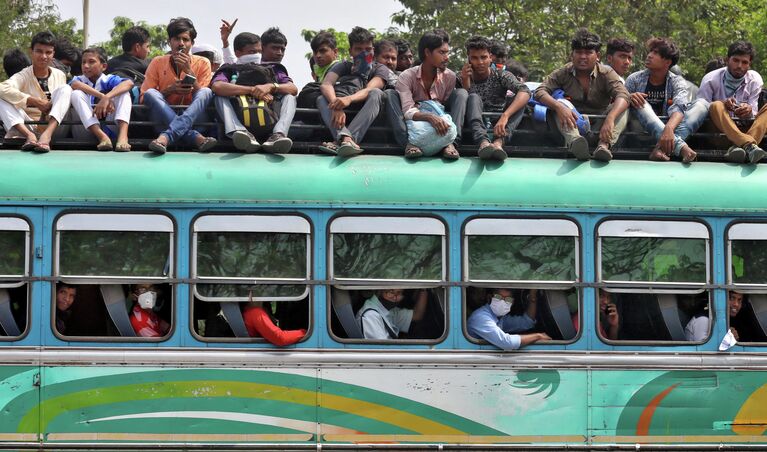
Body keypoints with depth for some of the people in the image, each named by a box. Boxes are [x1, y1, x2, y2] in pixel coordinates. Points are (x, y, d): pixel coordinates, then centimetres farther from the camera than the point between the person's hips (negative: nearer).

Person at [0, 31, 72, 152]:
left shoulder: (60, 76, 8)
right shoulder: (23, 76, -5)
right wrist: (35, 102, -29)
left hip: (52, 125, 2)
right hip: (26, 127, -2)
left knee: (66, 89, -16)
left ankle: (47, 134, -38)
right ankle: (29, 136, -41)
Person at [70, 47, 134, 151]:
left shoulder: (109, 80, 5)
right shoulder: (80, 79, 9)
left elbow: (129, 83, -18)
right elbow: (75, 85, -19)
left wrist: (107, 97, -34)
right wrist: (102, 96, -30)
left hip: (111, 127, 0)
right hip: (89, 128, 1)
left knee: (124, 92, -13)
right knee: (76, 94, -17)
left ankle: (123, 135, -37)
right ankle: (102, 137, -33)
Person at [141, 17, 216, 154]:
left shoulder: (202, 64, 4)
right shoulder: (157, 63, 4)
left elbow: (203, 97, -5)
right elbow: (143, 98, -1)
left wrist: (188, 70, -14)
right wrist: (169, 90, -17)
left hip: (193, 117, 0)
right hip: (164, 118, 0)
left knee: (207, 92, -25)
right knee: (151, 93, -26)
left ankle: (166, 137, -48)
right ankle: (195, 137, -42)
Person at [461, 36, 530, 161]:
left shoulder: (501, 76, -1)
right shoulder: (463, 79, 5)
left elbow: (525, 92, -21)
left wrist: (505, 116, -38)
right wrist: (465, 81, -17)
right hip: (476, 127, 0)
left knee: (519, 100, -22)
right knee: (474, 98, -25)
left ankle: (499, 140, -48)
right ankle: (483, 141, -54)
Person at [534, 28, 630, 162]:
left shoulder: (606, 73, -5)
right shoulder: (563, 74, -1)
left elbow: (622, 96, -22)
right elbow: (540, 92, -14)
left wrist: (610, 119, -44)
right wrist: (558, 106, -36)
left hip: (599, 127, 0)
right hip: (573, 124, 0)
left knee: (621, 109, -22)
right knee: (562, 103, -26)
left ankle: (604, 145, -47)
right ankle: (574, 141, -56)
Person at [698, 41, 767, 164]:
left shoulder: (755, 80, 3)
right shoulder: (711, 80, -4)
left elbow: (753, 113, 1)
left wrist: (749, 111, -25)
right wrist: (723, 105, -27)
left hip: (746, 129, 3)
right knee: (716, 106, -32)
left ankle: (739, 146, -46)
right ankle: (750, 146, -56)